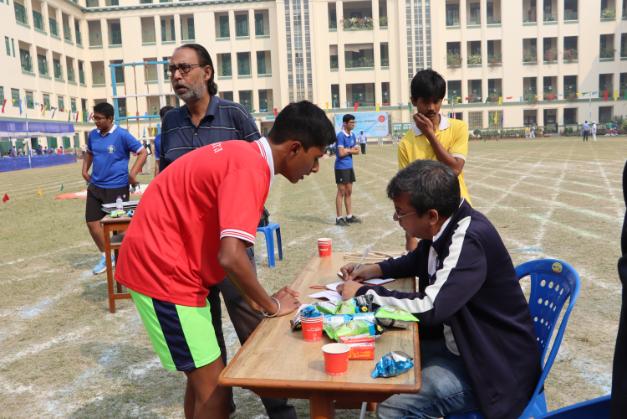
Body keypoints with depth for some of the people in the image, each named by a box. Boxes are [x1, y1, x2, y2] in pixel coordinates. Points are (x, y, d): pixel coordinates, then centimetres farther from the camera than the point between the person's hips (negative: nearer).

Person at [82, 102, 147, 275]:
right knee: (92, 222, 7)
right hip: (95, 186, 6)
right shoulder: (93, 135, 5)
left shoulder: (122, 135, -13)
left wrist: (133, 173, -21)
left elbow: (142, 152, -12)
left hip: (117, 188, -6)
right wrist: (85, 169, 9)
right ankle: (105, 257, 25)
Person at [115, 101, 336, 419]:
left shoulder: (244, 156, 10)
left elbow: (223, 247, 16)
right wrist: (271, 305, -13)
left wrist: (257, 299, 12)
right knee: (213, 388, -2)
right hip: (161, 268, -10)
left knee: (204, 378, 19)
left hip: (160, 262, 10)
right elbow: (231, 256, -30)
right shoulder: (250, 167, -21)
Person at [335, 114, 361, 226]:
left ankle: (349, 216, 19)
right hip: (341, 167, -8)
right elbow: (341, 153, -20)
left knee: (349, 192, 11)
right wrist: (351, 150, -4)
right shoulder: (341, 135, -14)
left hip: (349, 166, 8)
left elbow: (357, 151, 8)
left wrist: (348, 150, -9)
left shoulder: (352, 135, 10)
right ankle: (339, 218, 3)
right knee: (341, 192, -3)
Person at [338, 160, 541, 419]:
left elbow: (429, 308, -32)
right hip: (457, 342, 9)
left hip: (494, 364, -9)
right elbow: (418, 260, 21)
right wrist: (375, 269, 6)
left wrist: (363, 293, -19)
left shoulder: (470, 239, -27)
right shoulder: (444, 227, 0)